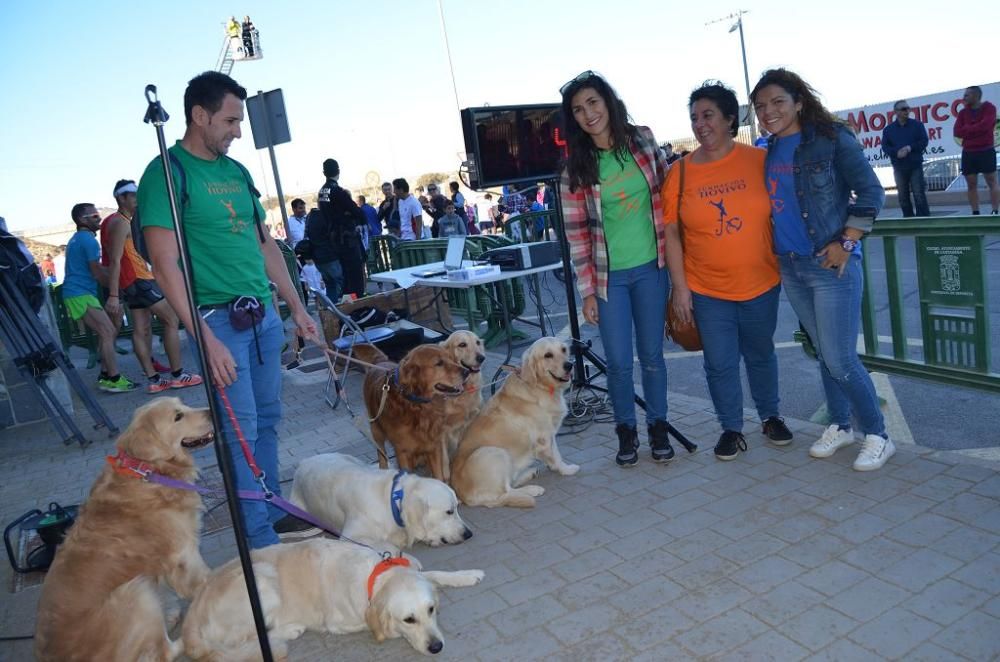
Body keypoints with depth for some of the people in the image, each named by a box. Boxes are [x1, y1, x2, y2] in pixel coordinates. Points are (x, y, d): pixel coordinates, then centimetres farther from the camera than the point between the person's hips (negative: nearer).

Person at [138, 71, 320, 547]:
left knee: (267, 420, 13)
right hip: (219, 319, -7)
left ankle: (274, 514, 26)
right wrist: (206, 338, -20)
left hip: (264, 315, 7)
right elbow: (165, 265, -15)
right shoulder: (167, 172, -8)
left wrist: (295, 306, 17)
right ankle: (261, 543, 7)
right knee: (240, 430, -2)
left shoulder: (236, 172, 14)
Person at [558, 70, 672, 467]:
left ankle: (658, 427, 28)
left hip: (651, 267, 1)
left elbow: (666, 191, 10)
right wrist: (587, 291, -7)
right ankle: (626, 431, 24)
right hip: (609, 275, -1)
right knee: (618, 362, 2)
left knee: (651, 355, 9)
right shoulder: (575, 168, -5)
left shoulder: (643, 140, 0)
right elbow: (576, 233, -5)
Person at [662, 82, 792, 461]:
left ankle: (770, 416, 38)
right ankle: (732, 428, 25)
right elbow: (671, 233, -3)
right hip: (706, 289, 0)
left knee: (760, 354, 17)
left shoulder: (759, 160, -5)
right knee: (720, 363, 6)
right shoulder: (680, 172, -5)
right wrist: (679, 286, -6)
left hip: (760, 285, 1)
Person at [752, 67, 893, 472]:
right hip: (790, 267, 6)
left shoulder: (832, 139, -7)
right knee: (824, 352, 15)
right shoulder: (768, 152, 9)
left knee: (841, 359, -6)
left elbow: (871, 192, -9)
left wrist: (846, 244, -14)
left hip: (831, 265, -6)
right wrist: (775, 251, 11)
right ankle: (840, 426, 30)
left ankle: (877, 436, 12)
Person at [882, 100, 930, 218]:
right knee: (903, 197, 5)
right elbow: (885, 147, 0)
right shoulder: (888, 129, 7)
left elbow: (924, 141, 0)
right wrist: (897, 152, -17)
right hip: (898, 167, 1)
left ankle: (924, 217, 0)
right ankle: (908, 219, 14)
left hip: (915, 166, -1)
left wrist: (910, 148, -16)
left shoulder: (917, 124, 5)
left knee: (919, 194, -5)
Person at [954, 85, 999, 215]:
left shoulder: (989, 108, -1)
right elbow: (957, 132, 0)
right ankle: (975, 213, 5)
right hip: (968, 153, 4)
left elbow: (984, 126, -17)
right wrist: (976, 129, -8)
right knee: (971, 184, 2)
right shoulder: (963, 112, 11)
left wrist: (967, 129, -4)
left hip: (986, 151, -4)